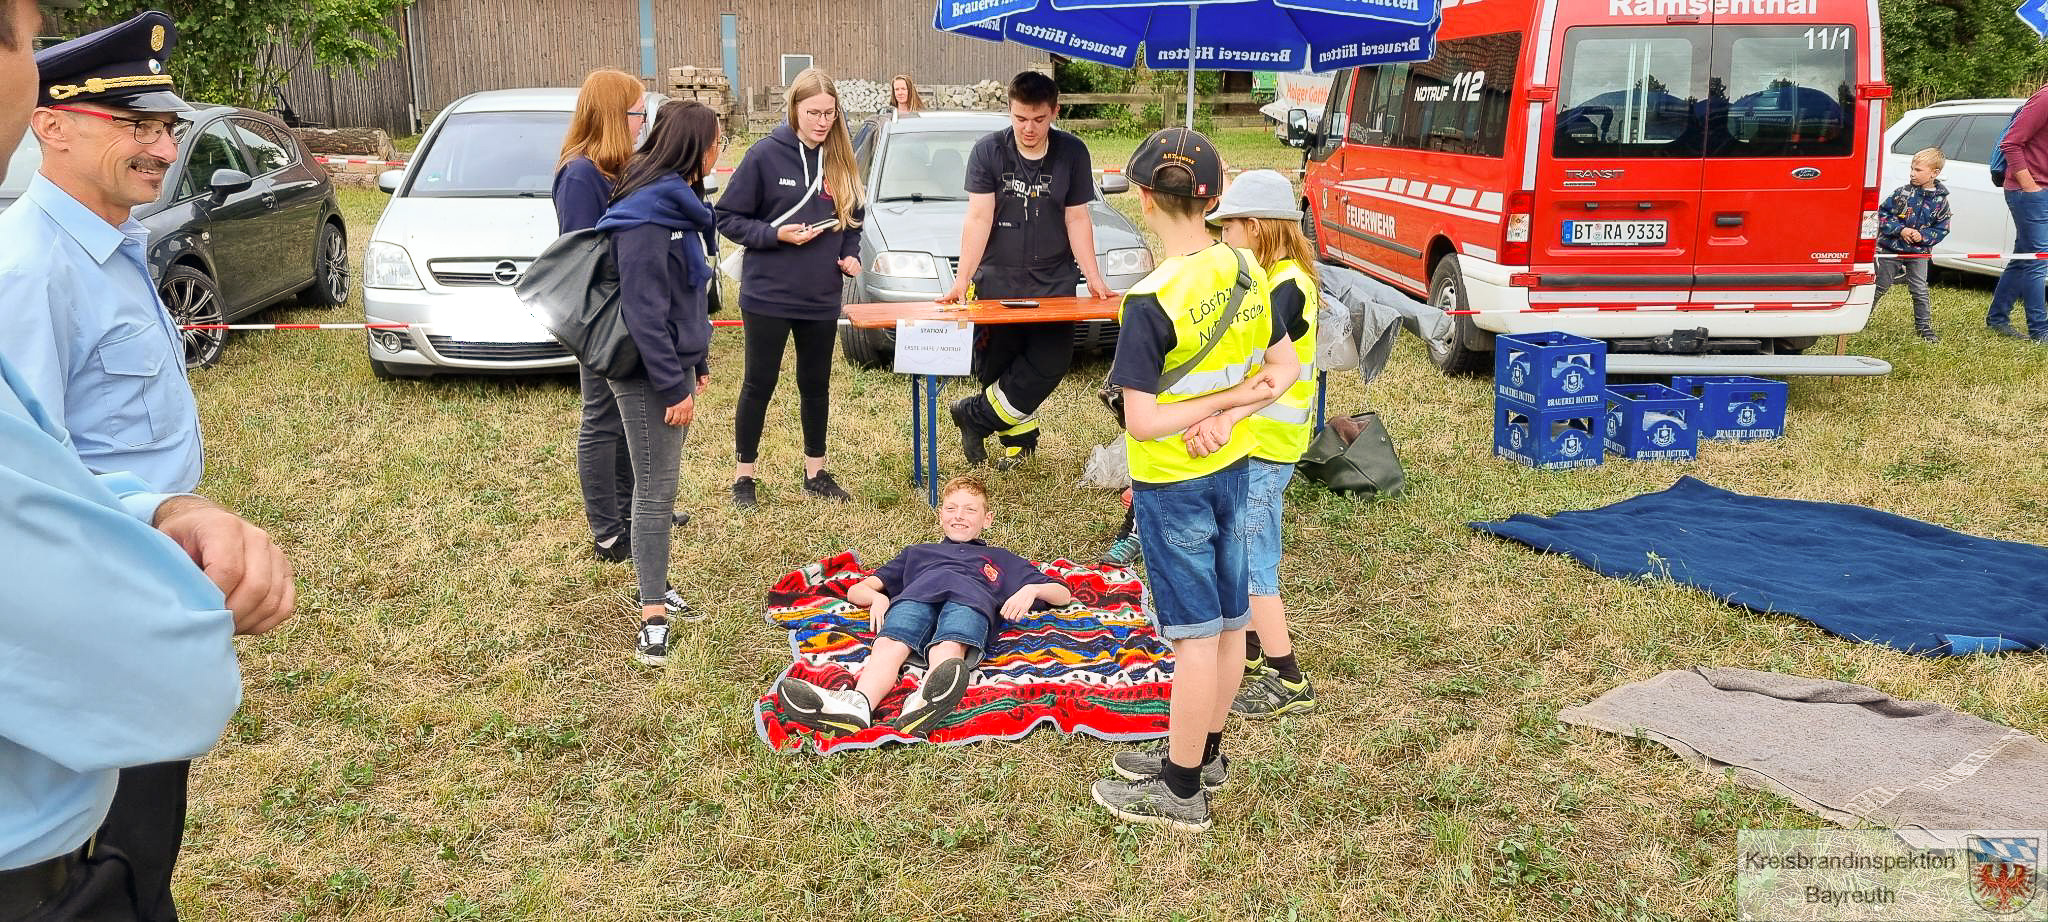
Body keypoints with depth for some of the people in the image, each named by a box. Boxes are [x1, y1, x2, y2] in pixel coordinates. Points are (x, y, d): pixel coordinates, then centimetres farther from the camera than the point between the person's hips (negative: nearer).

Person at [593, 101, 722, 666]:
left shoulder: (680, 203, 10)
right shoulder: (646, 216, -21)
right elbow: (643, 311, -23)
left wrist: (698, 363, 18)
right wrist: (674, 388, -21)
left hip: (675, 363, 9)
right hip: (646, 373, -9)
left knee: (662, 486, 16)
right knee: (655, 491, -2)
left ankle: (657, 587, 28)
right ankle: (653, 616, 6)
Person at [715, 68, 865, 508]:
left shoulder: (840, 160, 4)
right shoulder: (766, 155, -10)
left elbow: (852, 218, 17)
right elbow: (728, 218, -6)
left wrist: (850, 254, -1)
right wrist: (775, 234, -19)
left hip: (821, 297, 4)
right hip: (768, 295, -4)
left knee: (816, 384, 15)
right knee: (759, 384, 5)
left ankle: (816, 472, 29)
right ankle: (744, 476, 18)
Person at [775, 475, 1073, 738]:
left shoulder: (1001, 559, 42)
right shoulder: (917, 552, 45)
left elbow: (1063, 594, 34)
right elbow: (856, 590, 37)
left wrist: (1032, 588, 10)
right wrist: (877, 597, 11)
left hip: (970, 598, -1)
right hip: (916, 596, 2)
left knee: (949, 649, -40)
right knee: (891, 644, -36)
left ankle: (922, 704, -72)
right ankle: (858, 703, -66)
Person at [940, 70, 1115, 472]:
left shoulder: (1072, 153, 1)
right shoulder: (987, 152, -4)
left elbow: (1077, 219, 5)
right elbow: (979, 218, -9)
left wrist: (1093, 275, -2)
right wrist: (962, 279, -17)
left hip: (1054, 283, 1)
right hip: (997, 282, -1)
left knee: (1050, 364, -11)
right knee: (999, 367, 1)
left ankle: (975, 415, 4)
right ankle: (1019, 437, 21)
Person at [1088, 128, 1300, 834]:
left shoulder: (1150, 302, -23)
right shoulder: (1246, 272, -2)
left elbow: (1143, 423, -24)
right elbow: (1286, 365, 4)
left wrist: (1226, 399, -15)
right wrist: (1232, 411, -10)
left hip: (1173, 484, -7)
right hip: (1232, 470, 7)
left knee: (1195, 634, 2)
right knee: (1228, 619, 17)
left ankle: (1181, 791, 17)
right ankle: (1203, 750, 36)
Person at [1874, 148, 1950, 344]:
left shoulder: (1940, 200, -4)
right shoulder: (1902, 193, -7)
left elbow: (1942, 229, 1)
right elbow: (1883, 214, -5)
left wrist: (1923, 236, -17)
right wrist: (1900, 230, -17)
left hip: (1919, 252, 1)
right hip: (1890, 248, -1)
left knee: (1920, 291, 2)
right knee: (1880, 286, 8)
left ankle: (1924, 326, 12)